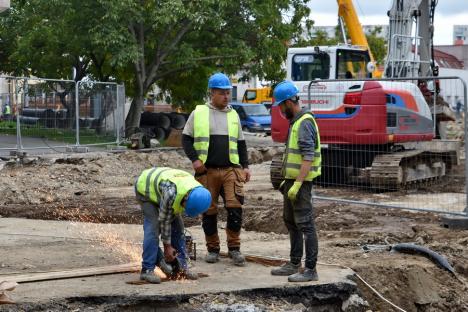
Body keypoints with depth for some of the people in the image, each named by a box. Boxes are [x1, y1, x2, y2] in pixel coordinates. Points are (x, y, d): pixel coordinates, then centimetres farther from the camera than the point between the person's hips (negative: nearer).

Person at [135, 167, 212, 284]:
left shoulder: (196, 190, -20)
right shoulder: (171, 194, -43)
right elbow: (164, 220, -28)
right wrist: (167, 246, -18)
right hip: (145, 187, -7)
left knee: (177, 225, -2)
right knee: (153, 227, -19)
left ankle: (182, 266, 2)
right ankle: (147, 270, -19)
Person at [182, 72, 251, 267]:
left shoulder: (233, 115, 15)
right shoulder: (198, 113, 5)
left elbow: (241, 143, 20)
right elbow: (186, 138, 6)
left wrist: (245, 166, 11)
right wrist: (194, 159, -6)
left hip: (231, 170, 2)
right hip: (207, 171, -1)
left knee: (235, 208, -11)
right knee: (209, 211, 4)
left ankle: (234, 248, 0)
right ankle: (212, 249, 17)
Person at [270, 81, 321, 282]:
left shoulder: (305, 123, -17)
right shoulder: (295, 122, 15)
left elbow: (308, 157, -23)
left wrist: (297, 184, -26)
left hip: (301, 182, -11)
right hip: (292, 180, 11)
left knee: (305, 224, -8)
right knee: (290, 221, 17)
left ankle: (311, 270, -5)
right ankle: (294, 264, 27)